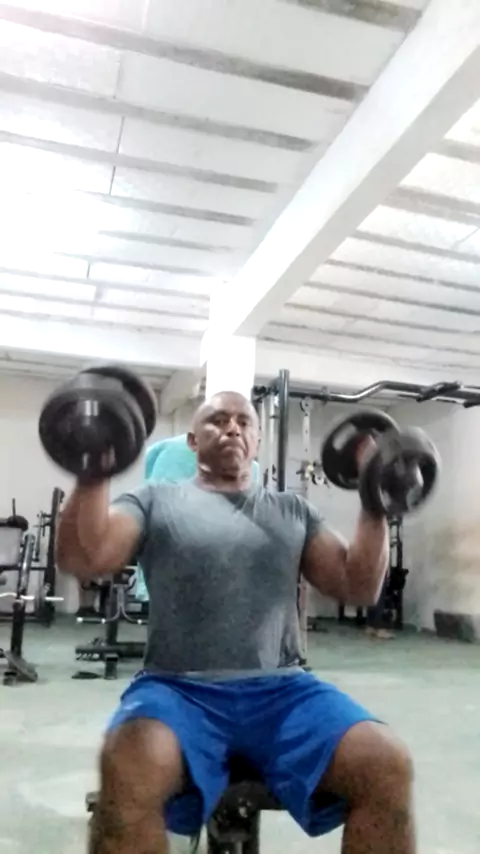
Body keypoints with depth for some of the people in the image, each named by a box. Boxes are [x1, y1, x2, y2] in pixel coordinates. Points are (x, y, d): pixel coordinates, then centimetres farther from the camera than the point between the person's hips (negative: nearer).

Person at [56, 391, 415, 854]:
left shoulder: (293, 511, 19)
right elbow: (81, 558, -3)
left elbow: (360, 587, 12)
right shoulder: (156, 500, 12)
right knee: (130, 771, -35)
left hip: (281, 690, 3)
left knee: (388, 767, -24)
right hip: (179, 689, -2)